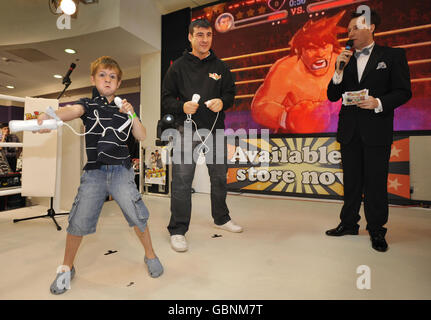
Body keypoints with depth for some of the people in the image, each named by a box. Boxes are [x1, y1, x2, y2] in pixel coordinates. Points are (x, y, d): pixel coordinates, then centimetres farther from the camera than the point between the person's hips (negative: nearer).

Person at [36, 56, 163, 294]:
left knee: (137, 215, -5)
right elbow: (73, 111, -17)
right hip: (93, 172, 0)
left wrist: (132, 114, -8)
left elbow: (142, 136, 5)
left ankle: (150, 255, 21)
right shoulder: (88, 104, 8)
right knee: (79, 221, 1)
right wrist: (50, 116, -38)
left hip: (121, 170, 0)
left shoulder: (125, 107, 12)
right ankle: (67, 268, 27)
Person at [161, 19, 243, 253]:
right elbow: (166, 99, 4)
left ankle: (221, 218, 34)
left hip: (215, 129, 4)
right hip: (187, 130, -3)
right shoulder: (178, 66, 6)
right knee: (182, 181, -7)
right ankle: (177, 230, 8)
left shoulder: (220, 67, 13)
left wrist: (222, 102, -9)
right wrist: (182, 106, -16)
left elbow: (230, 93, 14)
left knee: (219, 177, 13)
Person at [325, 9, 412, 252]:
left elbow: (404, 92, -1)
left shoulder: (393, 55, 4)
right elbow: (333, 96, 6)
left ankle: (377, 230, 18)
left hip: (377, 130, -3)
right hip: (349, 131, 4)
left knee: (376, 182, 2)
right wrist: (340, 70, -6)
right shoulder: (346, 60, 13)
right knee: (352, 181, 11)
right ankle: (349, 223, 25)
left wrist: (379, 102, -18)